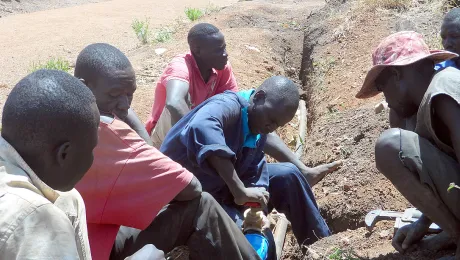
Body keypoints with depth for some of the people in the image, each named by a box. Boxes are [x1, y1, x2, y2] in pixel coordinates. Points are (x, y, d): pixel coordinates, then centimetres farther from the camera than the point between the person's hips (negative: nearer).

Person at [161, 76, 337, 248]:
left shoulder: (259, 133, 2)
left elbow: (255, 171, -6)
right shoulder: (229, 105, -26)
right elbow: (201, 128, -49)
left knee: (288, 175, 1)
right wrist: (240, 192, -50)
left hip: (222, 187, 8)